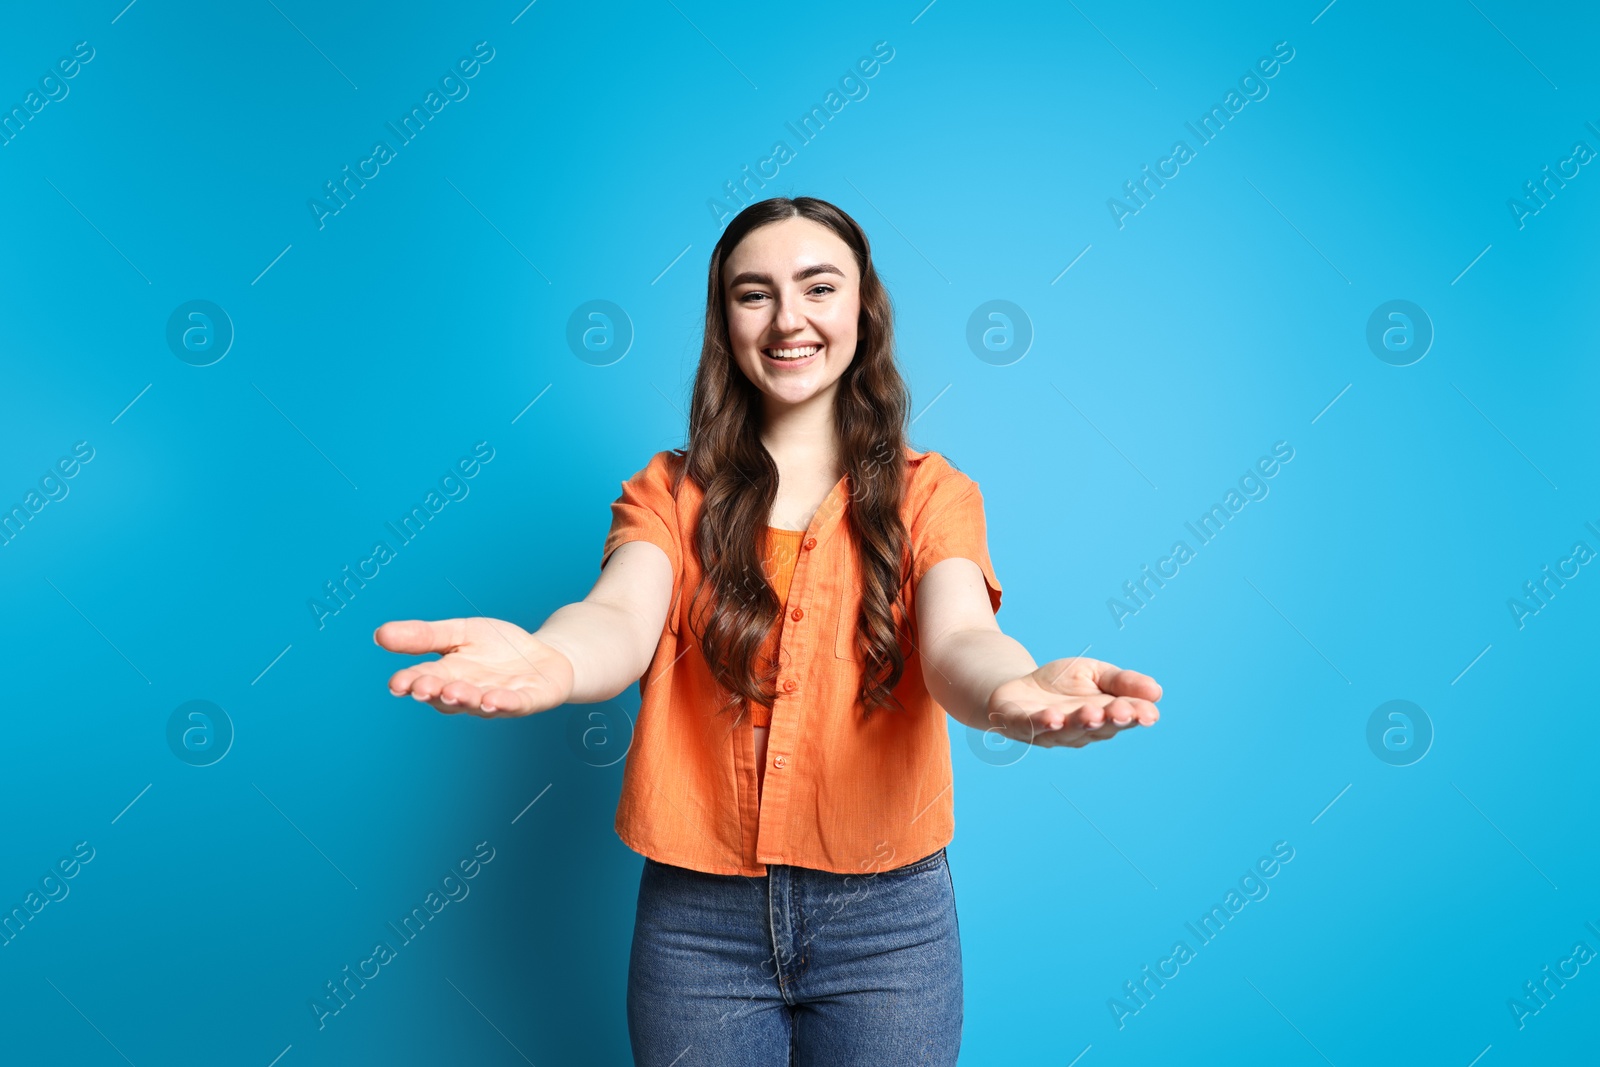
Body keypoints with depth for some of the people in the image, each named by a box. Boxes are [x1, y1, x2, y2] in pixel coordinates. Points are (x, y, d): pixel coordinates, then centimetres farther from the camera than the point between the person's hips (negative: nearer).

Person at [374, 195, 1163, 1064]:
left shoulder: (930, 493, 0)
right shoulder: (670, 492, 1)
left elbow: (957, 639, -17)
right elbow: (623, 616, -17)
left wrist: (1017, 689, -42)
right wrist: (547, 661, -42)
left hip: (886, 915, 0)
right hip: (696, 914, 1)